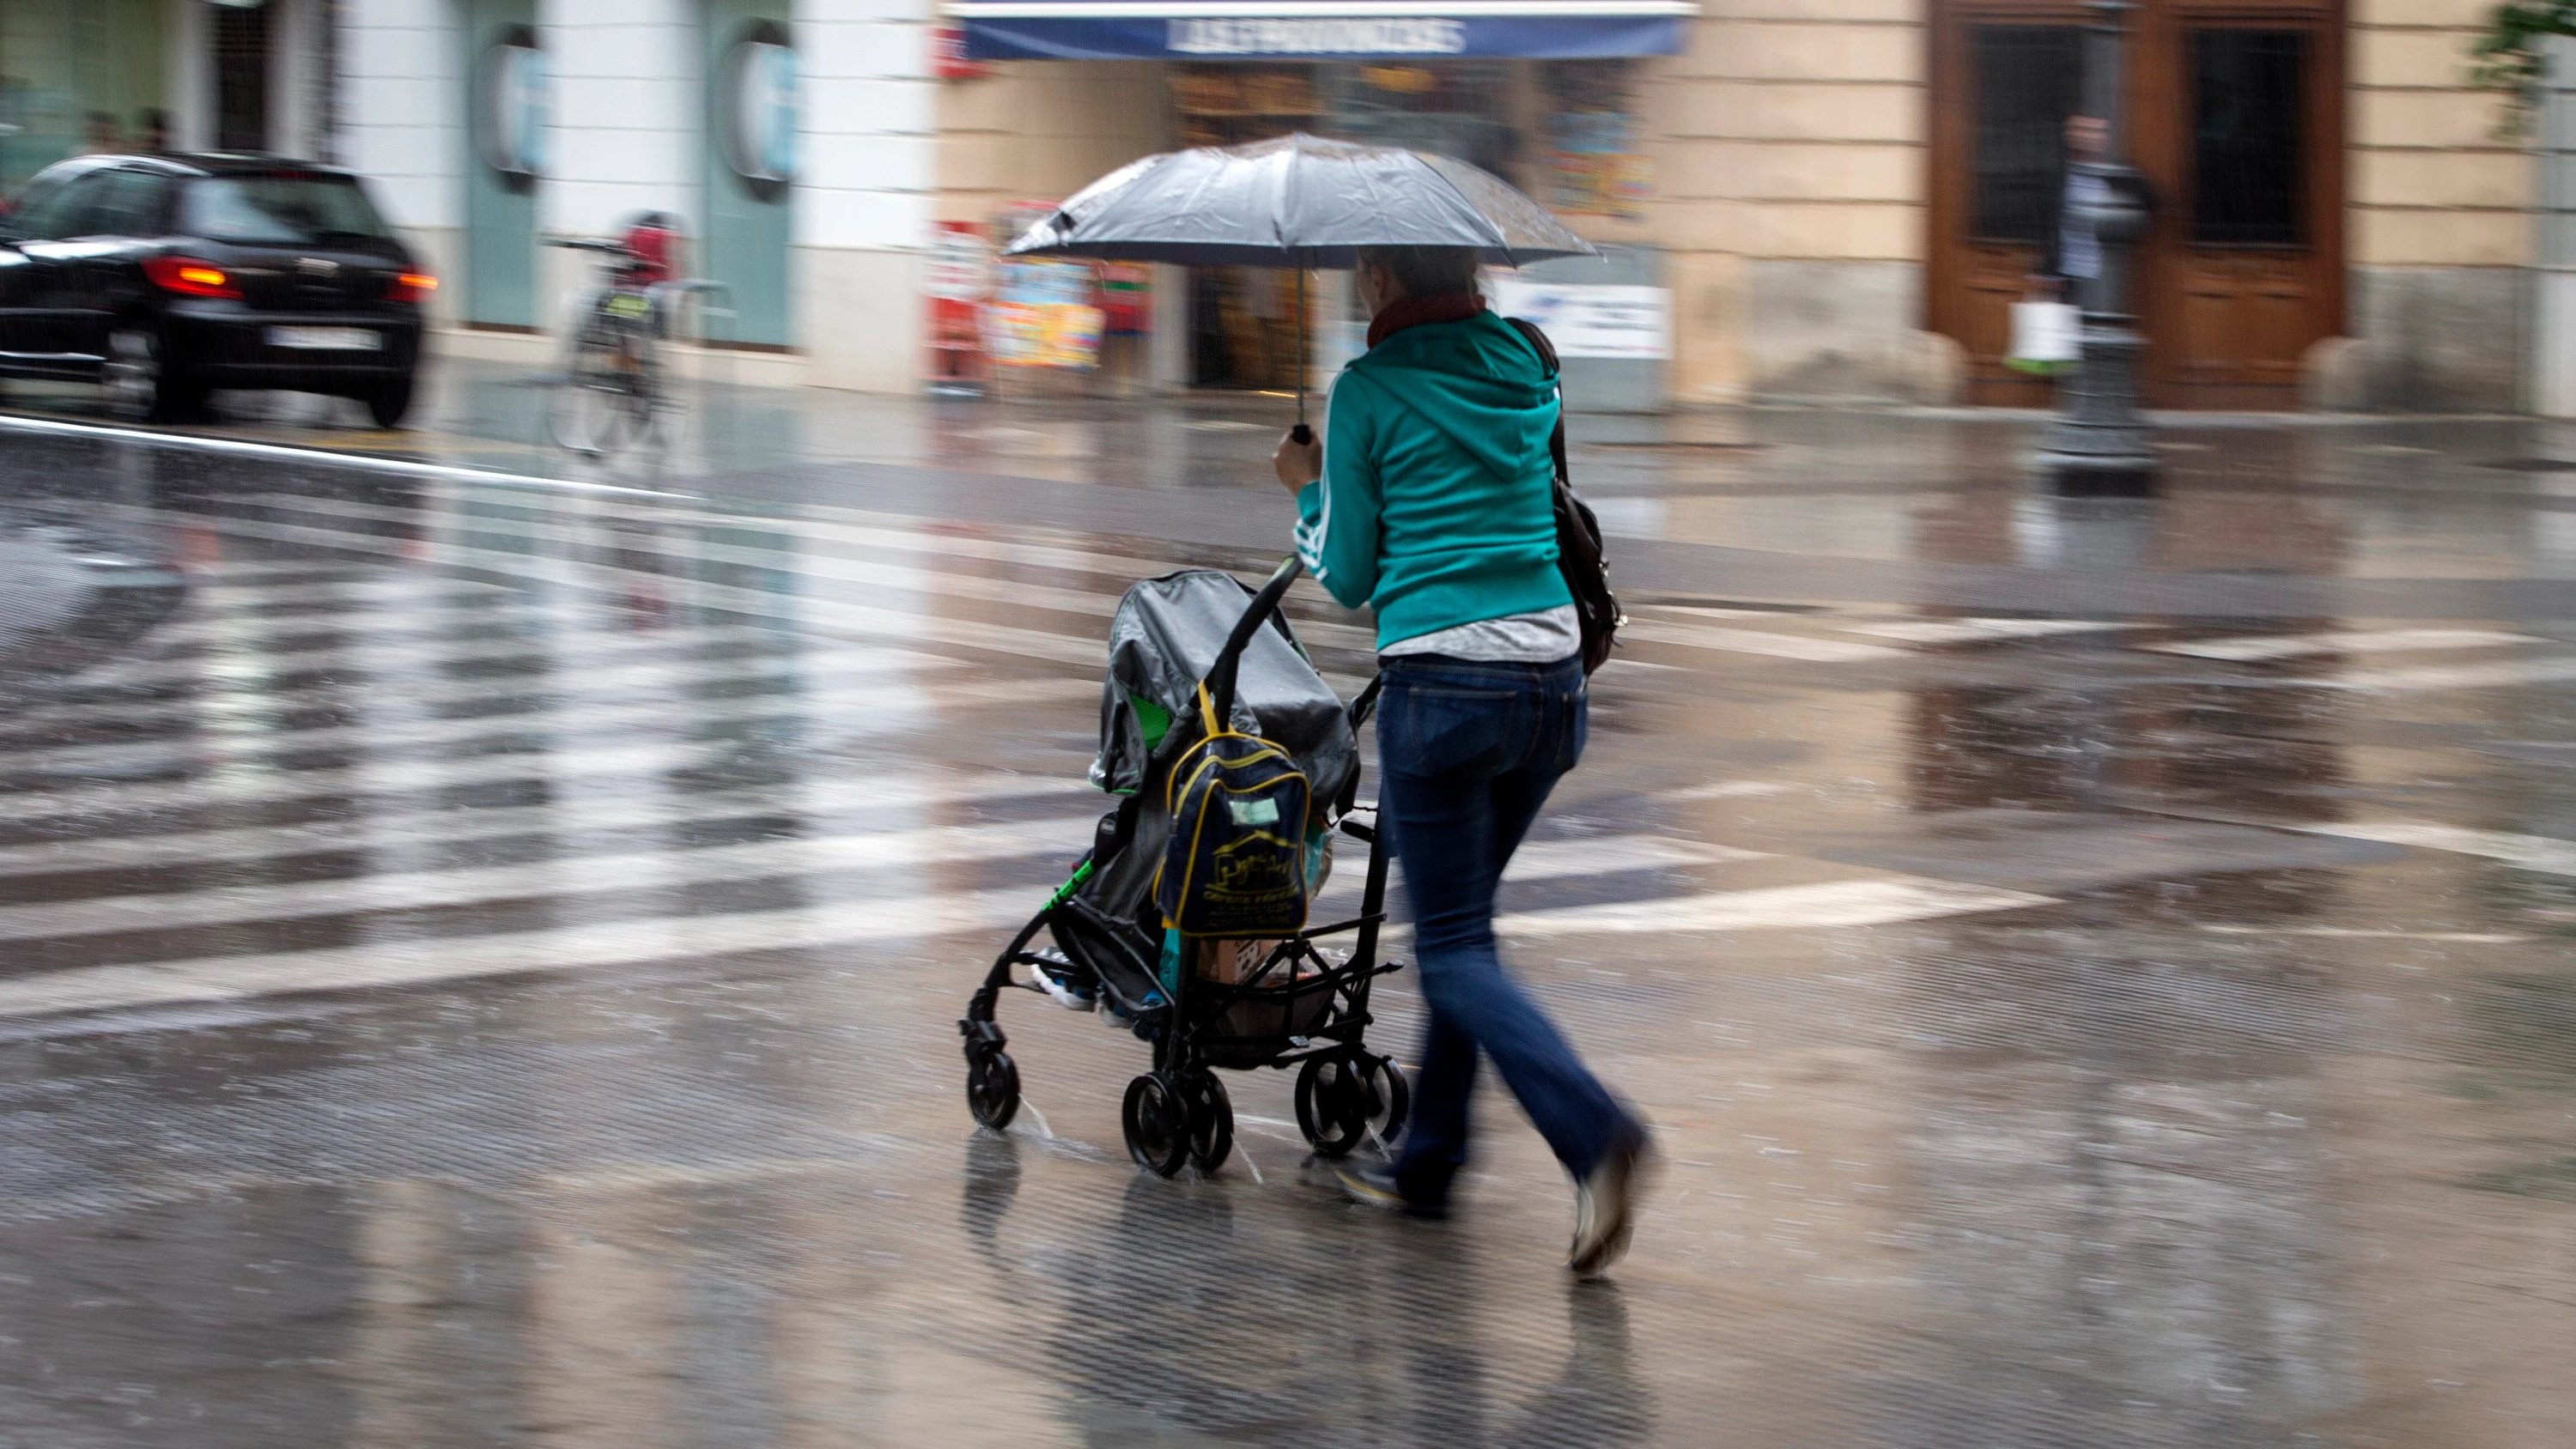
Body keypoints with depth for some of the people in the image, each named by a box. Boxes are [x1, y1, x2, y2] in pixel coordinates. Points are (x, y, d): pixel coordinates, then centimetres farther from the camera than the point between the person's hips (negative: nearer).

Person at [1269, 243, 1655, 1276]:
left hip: (1442, 686, -6)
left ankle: (1596, 1132, -23)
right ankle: (1427, 1164, 24)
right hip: (1554, 675, 6)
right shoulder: (1527, 370, 10)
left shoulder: (1369, 390, -5)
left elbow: (1345, 576, 1)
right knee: (1458, 921, 21)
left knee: (1455, 947, -1)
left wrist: (1310, 490, 20)